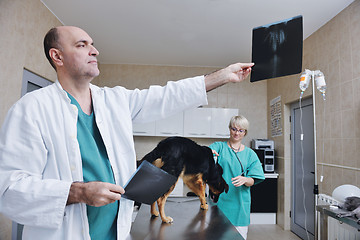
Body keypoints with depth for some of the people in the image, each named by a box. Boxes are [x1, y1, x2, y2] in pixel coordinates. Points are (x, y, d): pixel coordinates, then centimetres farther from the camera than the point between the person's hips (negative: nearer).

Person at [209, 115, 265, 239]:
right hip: (219, 200, -1)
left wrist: (244, 180, -20)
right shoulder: (218, 147, 2)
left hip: (239, 203, 2)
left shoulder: (250, 154, 7)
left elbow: (253, 180, 2)